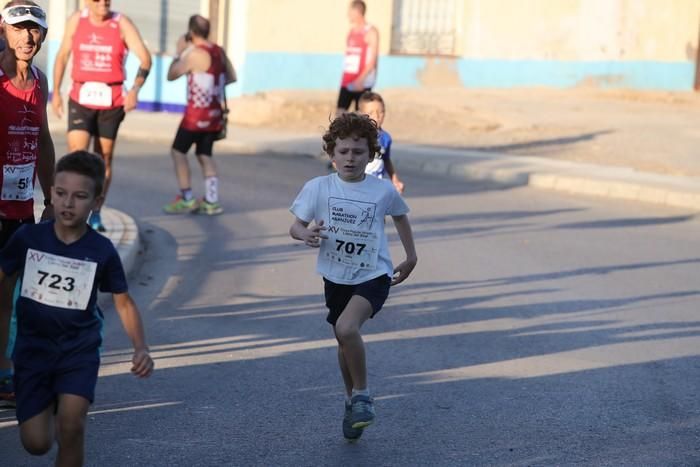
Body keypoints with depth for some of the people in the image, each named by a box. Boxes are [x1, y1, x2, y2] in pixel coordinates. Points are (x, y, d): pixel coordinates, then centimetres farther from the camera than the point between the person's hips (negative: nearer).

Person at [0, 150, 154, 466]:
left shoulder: (102, 251, -7)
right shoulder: (28, 238, -7)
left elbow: (124, 303, 2)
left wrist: (141, 348, -11)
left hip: (79, 348, -1)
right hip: (33, 345, 1)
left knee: (70, 424, -24)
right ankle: (49, 407, 31)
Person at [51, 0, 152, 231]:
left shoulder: (122, 24, -6)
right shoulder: (76, 20, 1)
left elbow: (144, 58, -15)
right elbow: (62, 55, 12)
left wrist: (135, 89, -30)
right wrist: (55, 92, 10)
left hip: (111, 101, 0)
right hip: (81, 98, 0)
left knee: (104, 159, 8)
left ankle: (96, 214, 21)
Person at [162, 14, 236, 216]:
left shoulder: (195, 54, -17)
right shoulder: (219, 52, 7)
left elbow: (171, 75, -9)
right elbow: (232, 77, 18)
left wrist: (179, 52, 1)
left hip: (197, 113, -8)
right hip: (215, 113, 8)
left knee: (178, 151, 2)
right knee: (205, 155, 13)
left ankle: (186, 199, -1)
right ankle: (211, 202, 8)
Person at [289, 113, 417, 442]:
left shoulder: (383, 190, -8)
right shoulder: (318, 188, -9)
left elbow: (400, 216, 12)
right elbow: (295, 226, -7)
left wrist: (411, 257, 18)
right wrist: (306, 235, -30)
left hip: (374, 276, -3)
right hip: (336, 277, 3)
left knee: (347, 328, -28)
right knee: (345, 341, 17)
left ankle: (361, 394, -7)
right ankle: (352, 401, 42)